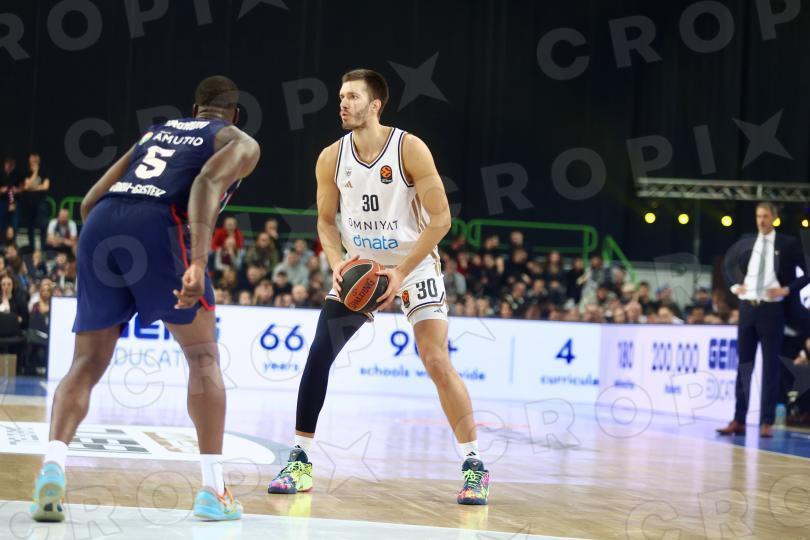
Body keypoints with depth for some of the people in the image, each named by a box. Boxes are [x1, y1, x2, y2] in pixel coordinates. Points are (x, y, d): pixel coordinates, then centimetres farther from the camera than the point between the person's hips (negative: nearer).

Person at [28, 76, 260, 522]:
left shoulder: (154, 132, 35)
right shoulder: (240, 142, 19)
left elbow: (90, 202, 26)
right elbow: (208, 182, -6)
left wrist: (110, 261, 39)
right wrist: (198, 262, -17)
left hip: (100, 224, 4)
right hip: (157, 223, -4)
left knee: (86, 364, 10)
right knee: (203, 357, 10)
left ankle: (53, 464, -14)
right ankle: (213, 490, 6)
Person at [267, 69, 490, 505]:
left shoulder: (410, 149, -18)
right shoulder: (331, 159, -7)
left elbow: (440, 219, -17)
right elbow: (326, 220, 6)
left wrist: (401, 273, -23)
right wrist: (337, 263, -13)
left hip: (414, 266, -4)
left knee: (437, 361, -14)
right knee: (318, 357, -8)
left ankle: (474, 466, -4)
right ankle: (299, 461, 2)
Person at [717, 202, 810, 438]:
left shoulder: (787, 244, -2)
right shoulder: (745, 242, 7)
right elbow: (728, 263, 24)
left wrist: (788, 289, -11)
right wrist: (735, 284, 10)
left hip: (772, 309, -3)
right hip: (747, 306, 3)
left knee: (771, 366, 1)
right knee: (744, 364, 6)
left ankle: (767, 423, 4)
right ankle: (738, 421, 9)